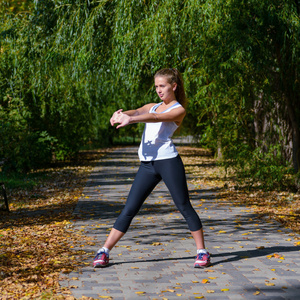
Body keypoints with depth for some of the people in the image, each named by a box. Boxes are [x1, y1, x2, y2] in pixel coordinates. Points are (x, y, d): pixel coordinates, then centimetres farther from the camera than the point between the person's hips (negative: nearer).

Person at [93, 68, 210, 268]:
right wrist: (120, 114, -24)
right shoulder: (152, 107, 22)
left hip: (168, 160, -5)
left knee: (184, 206, -2)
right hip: (147, 164, 5)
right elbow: (136, 112, 1)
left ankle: (202, 252, 6)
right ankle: (104, 251, 5)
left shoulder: (178, 110, 3)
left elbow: (156, 118, -17)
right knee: (129, 209, 3)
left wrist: (130, 120, -33)